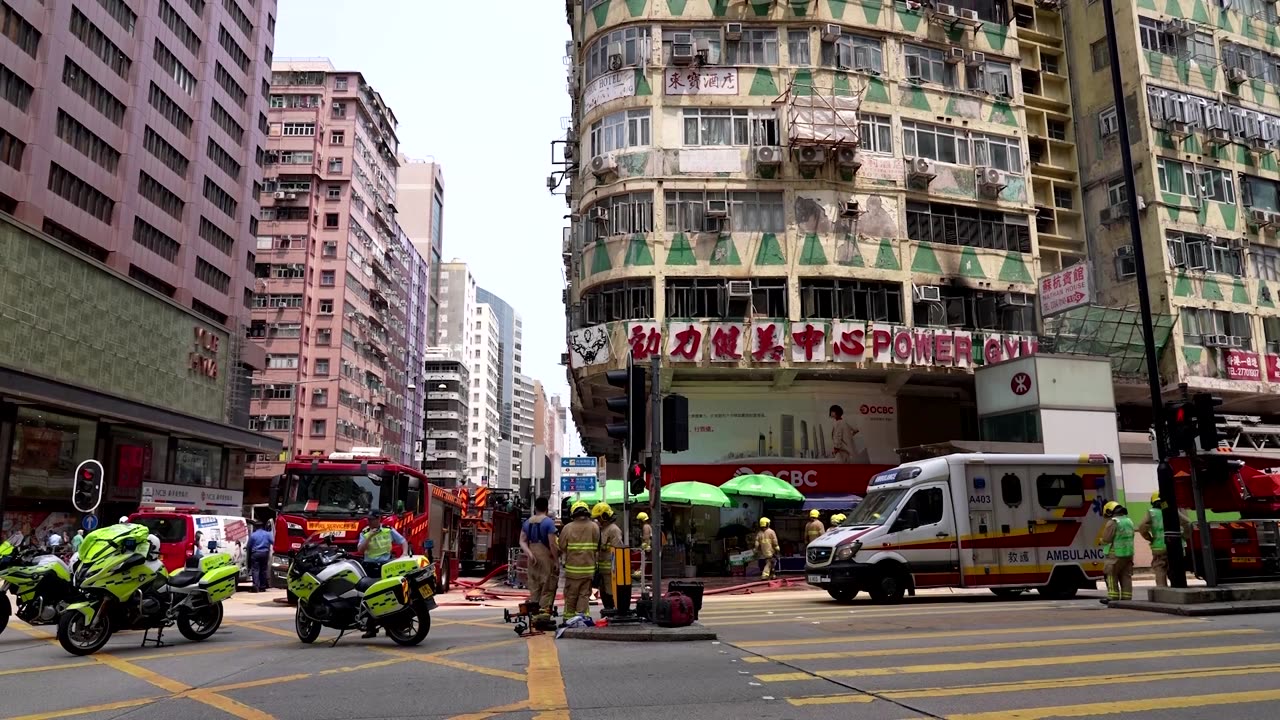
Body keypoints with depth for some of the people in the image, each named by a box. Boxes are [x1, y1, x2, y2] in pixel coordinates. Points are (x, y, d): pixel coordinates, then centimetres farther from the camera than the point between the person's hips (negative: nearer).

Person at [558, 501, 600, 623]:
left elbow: (562, 547, -4)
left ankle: (569, 618, 16)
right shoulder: (595, 527, -3)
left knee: (571, 595, 10)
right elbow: (598, 548, 0)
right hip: (589, 567, 1)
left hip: (572, 567, -1)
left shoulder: (568, 528, -7)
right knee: (584, 594, 9)